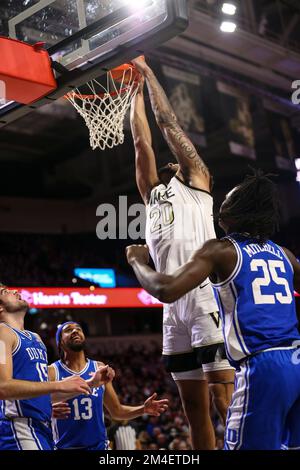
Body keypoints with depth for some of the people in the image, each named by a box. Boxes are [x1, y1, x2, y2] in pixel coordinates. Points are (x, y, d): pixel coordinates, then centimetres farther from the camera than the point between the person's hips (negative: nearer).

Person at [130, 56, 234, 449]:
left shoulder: (196, 181, 12)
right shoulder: (153, 195, 25)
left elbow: (169, 123, 14)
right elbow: (142, 141, 26)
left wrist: (147, 72, 22)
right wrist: (136, 91, 34)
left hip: (206, 296, -6)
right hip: (173, 305, 6)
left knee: (227, 401, -9)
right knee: (194, 406, 7)